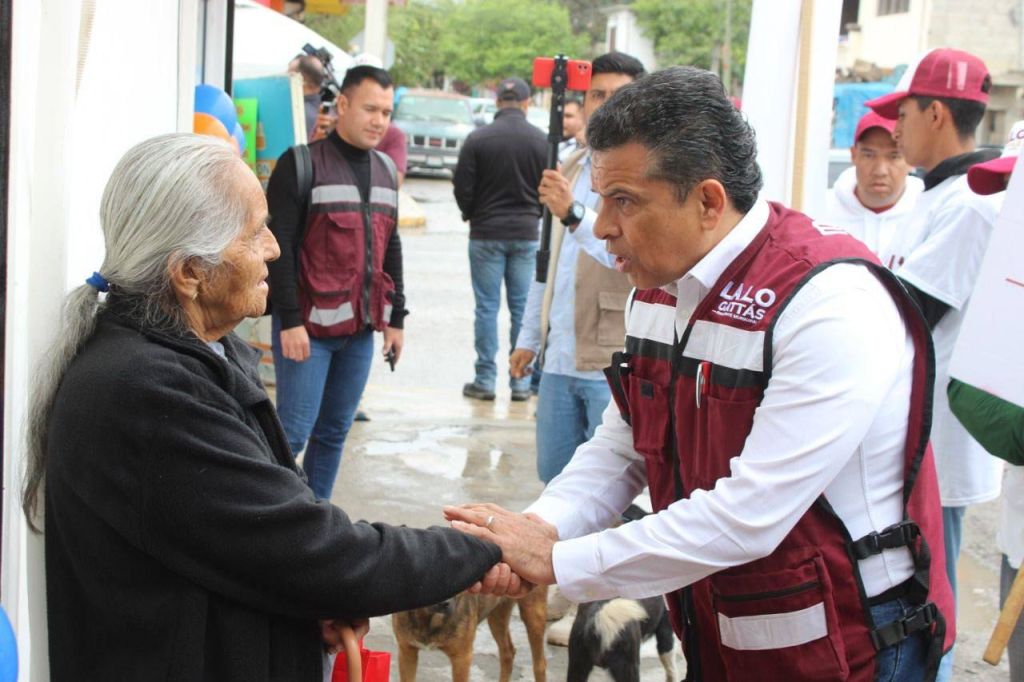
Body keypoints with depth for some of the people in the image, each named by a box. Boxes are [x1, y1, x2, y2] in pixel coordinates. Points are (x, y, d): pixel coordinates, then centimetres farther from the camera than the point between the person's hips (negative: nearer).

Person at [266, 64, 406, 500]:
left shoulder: (385, 170, 13)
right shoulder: (302, 164, -7)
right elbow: (280, 247, -12)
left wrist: (395, 318, 14)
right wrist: (289, 320, -17)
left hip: (361, 329, 6)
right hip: (309, 325, -6)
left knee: (334, 432, 10)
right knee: (293, 432, -6)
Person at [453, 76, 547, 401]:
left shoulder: (477, 139, -7)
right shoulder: (541, 141, -3)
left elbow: (462, 188, -5)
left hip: (486, 233, -1)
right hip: (527, 234, 1)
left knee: (486, 307, 4)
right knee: (523, 307, 7)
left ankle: (485, 380, 6)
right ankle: (521, 381, 10)